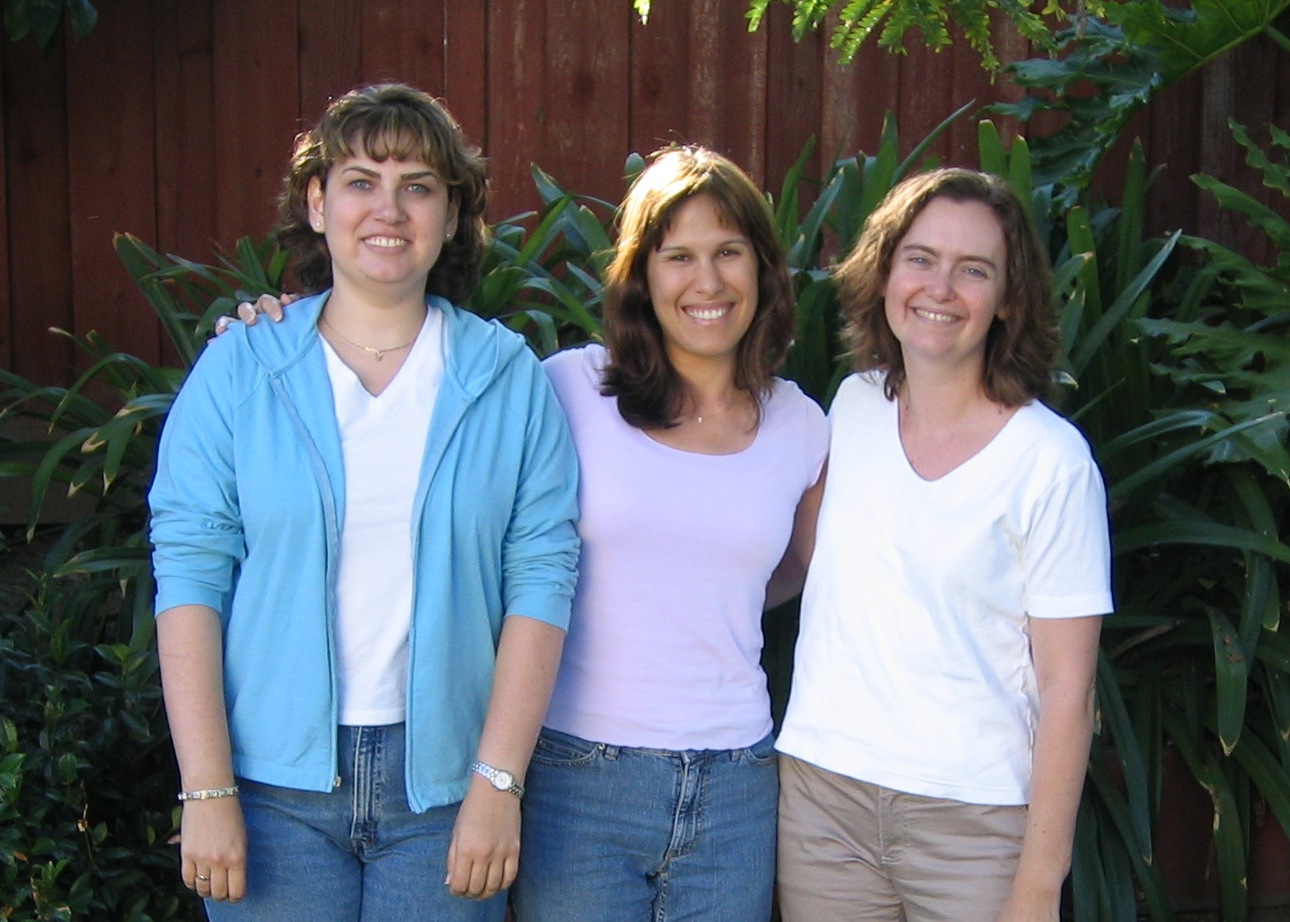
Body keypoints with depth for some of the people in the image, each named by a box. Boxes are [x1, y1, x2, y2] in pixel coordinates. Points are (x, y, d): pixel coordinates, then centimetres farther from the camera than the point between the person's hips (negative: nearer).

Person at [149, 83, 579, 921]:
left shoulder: (509, 380, 2)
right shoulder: (239, 370, 1)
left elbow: (542, 576, -2)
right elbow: (189, 573, -3)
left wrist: (498, 784, -9)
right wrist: (207, 790, -9)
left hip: (442, 782, 0)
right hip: (275, 779, 0)